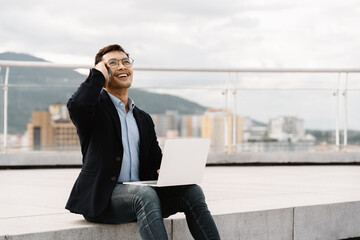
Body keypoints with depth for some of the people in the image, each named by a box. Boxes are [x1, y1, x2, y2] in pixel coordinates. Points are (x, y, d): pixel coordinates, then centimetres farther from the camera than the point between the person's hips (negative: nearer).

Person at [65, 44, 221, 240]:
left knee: (191, 191, -17)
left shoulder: (143, 119, 22)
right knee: (145, 194, -36)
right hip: (101, 198, -6)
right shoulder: (96, 108, 3)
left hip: (140, 193, 6)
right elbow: (76, 106, -23)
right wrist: (98, 74, -5)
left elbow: (155, 163, 20)